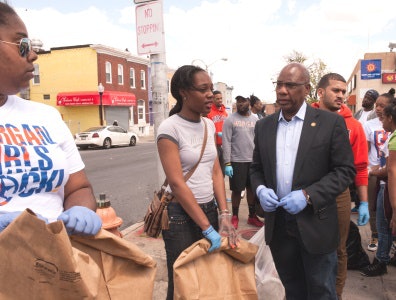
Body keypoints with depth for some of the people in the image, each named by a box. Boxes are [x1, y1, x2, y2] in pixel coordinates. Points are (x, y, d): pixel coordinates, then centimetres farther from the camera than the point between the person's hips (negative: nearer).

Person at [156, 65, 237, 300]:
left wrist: (224, 214, -7)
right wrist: (208, 228, -19)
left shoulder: (209, 125, 5)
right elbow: (177, 183, -19)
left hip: (209, 208, 6)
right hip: (181, 214, -6)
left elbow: (216, 172, 4)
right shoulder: (169, 128, -15)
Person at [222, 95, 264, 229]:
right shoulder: (230, 120, -4)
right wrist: (227, 163, -13)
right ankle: (235, 216, 22)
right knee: (237, 190, 5)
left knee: (252, 188, 11)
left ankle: (252, 216, 26)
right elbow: (226, 142, -8)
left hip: (253, 160, 4)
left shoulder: (255, 119, 7)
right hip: (236, 161, -3)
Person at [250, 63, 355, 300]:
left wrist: (308, 195, -19)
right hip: (277, 224, 4)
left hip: (316, 224, -3)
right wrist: (260, 188, -9)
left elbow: (345, 170, -8)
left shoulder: (331, 122, -7)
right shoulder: (264, 126, 5)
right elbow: (256, 168, 12)